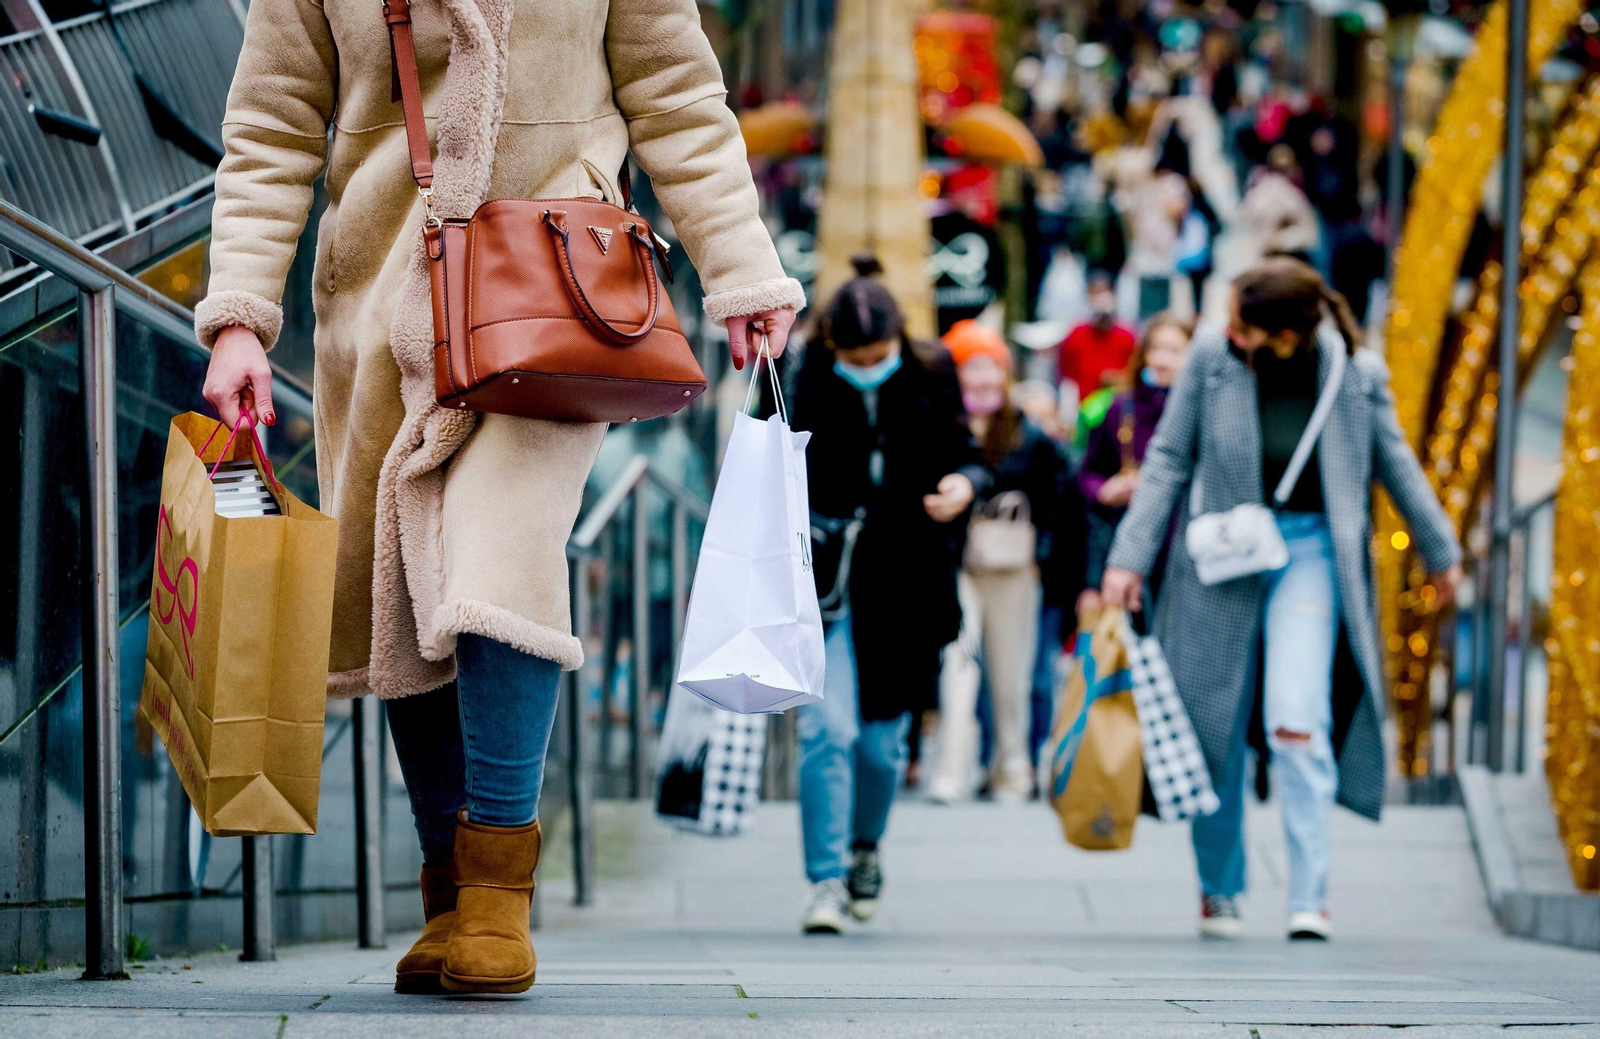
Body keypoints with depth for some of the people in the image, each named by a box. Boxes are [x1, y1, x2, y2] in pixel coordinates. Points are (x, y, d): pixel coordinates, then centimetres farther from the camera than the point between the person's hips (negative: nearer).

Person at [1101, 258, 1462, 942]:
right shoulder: (1210, 359, -9)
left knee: (1297, 721, -17)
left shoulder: (1355, 374, -9)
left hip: (1311, 551, -1)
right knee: (1213, 728, 7)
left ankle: (1309, 898, -11)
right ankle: (1219, 887, 26)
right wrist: (1130, 557, -3)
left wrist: (1439, 551, 20)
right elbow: (1169, 458, 1)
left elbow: (1393, 461, 8)